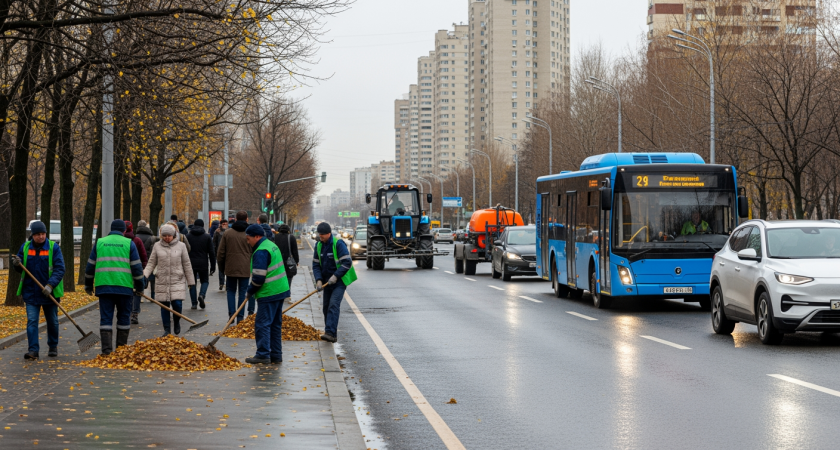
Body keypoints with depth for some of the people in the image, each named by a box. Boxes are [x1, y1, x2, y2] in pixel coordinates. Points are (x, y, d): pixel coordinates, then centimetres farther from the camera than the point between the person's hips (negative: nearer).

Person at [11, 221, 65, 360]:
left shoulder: (54, 248, -6)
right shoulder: (25, 247, 3)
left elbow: (60, 269, -11)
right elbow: (21, 269, 11)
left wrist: (50, 285, -23)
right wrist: (17, 264, -13)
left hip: (49, 293, -1)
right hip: (31, 292, 2)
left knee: (52, 321, 10)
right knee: (32, 321, -7)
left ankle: (53, 347, 25)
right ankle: (33, 350, -8)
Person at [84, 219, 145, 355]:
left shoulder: (100, 243, 10)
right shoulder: (129, 244, 4)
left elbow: (90, 266, 13)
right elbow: (137, 267, 2)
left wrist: (88, 285, 24)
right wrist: (139, 286, 12)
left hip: (103, 287, 1)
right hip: (124, 287, -1)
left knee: (106, 318, 1)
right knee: (123, 317, 10)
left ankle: (106, 349, -7)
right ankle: (121, 348, 13)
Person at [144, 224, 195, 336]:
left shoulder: (181, 246, 3)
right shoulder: (157, 246, 4)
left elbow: (187, 264, 8)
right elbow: (151, 263, 7)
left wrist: (191, 281, 10)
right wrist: (144, 275, -10)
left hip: (177, 281, -1)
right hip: (162, 281, 1)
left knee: (177, 304, -12)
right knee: (164, 306, 4)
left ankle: (177, 322, 18)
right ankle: (167, 329, 15)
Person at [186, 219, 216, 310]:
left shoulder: (188, 236, 2)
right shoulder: (207, 237, 1)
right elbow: (212, 253, 0)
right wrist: (213, 266, 5)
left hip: (191, 264, 0)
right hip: (203, 264, 0)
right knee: (205, 281, 15)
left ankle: (194, 303, 4)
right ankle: (202, 295, -14)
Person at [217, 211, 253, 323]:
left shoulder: (227, 233, 0)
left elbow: (221, 252, 4)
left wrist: (221, 266, 15)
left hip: (230, 268, 1)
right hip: (245, 269, -1)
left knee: (231, 291, 12)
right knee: (242, 292, 5)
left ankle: (231, 314, 1)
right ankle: (240, 317, 4)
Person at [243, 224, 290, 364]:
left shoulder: (261, 252, -17)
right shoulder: (271, 245, 15)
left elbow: (258, 277, -21)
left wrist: (250, 291, -3)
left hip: (268, 294, -10)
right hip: (280, 290, 10)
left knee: (262, 324, -5)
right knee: (275, 324, 13)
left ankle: (263, 355, -5)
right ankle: (276, 355, 16)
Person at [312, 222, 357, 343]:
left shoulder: (338, 244, -14)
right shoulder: (318, 246, 6)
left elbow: (347, 262, -17)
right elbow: (316, 264, 8)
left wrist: (335, 276, -21)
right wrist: (318, 280, -8)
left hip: (339, 281, -7)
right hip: (327, 282, 7)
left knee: (334, 305, -19)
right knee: (326, 306, 7)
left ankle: (330, 333, -28)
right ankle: (331, 334, 17)